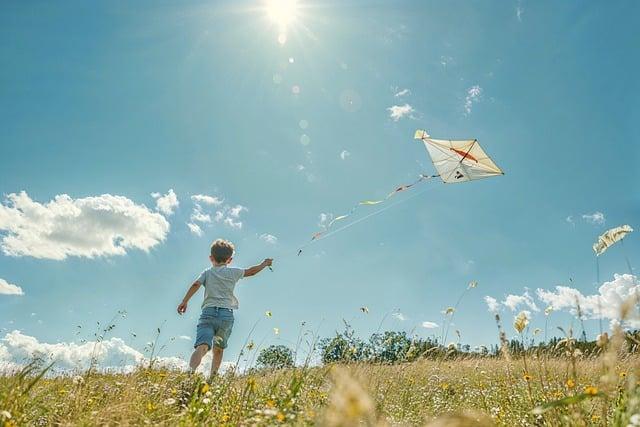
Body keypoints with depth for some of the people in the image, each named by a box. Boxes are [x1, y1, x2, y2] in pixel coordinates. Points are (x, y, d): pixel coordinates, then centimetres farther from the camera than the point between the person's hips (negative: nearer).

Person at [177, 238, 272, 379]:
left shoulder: (207, 272, 14)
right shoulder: (233, 272, 15)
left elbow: (195, 285, -2)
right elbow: (251, 271, 28)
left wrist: (184, 301, -5)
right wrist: (264, 264, 44)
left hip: (208, 311, -1)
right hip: (227, 314, 1)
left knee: (202, 346, -18)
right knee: (218, 349, 20)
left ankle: (191, 372, -41)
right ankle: (212, 377, 18)